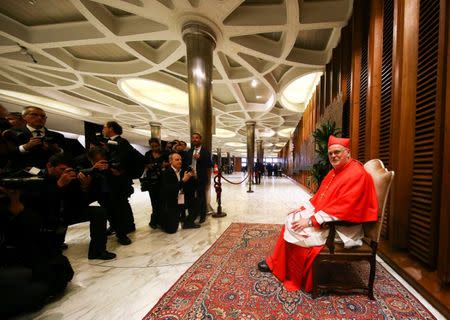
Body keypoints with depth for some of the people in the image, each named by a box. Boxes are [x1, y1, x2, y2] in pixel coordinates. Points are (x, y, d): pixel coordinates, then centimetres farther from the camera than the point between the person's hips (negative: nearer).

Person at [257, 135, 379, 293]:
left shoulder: (357, 174, -20)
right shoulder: (335, 171, 10)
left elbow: (342, 209, -27)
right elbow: (319, 196, 16)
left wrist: (310, 221, -26)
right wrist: (302, 208, 4)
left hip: (341, 227, -9)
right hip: (325, 217, 9)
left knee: (297, 230, -17)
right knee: (291, 220, -1)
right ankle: (276, 262, 10)